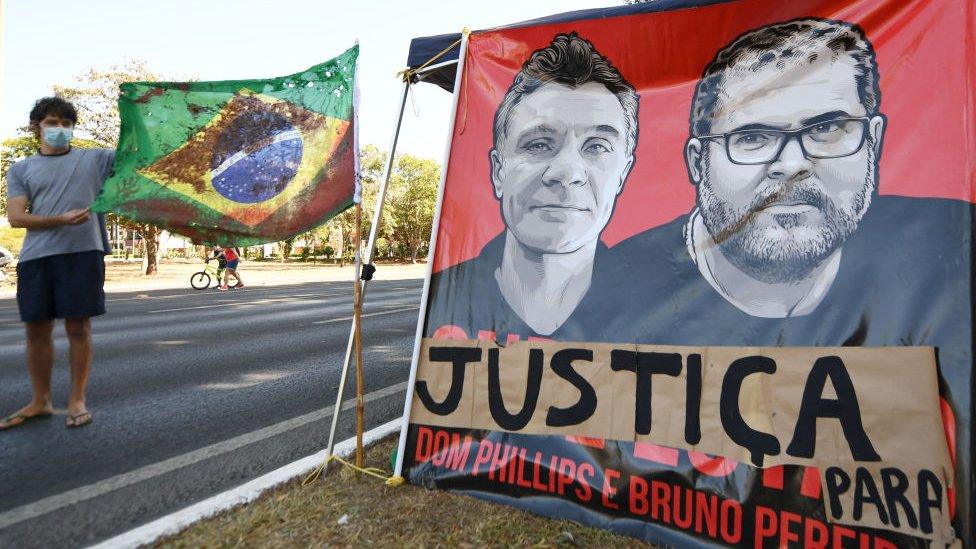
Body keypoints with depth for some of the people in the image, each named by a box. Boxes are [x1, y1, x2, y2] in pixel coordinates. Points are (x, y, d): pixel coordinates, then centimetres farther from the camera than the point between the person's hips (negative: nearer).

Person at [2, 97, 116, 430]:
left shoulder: (95, 159, 10)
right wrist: (61, 219, -14)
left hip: (82, 253, -2)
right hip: (36, 258, 3)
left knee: (78, 328, 0)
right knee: (37, 330, 7)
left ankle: (77, 400, 12)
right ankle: (40, 402, 21)